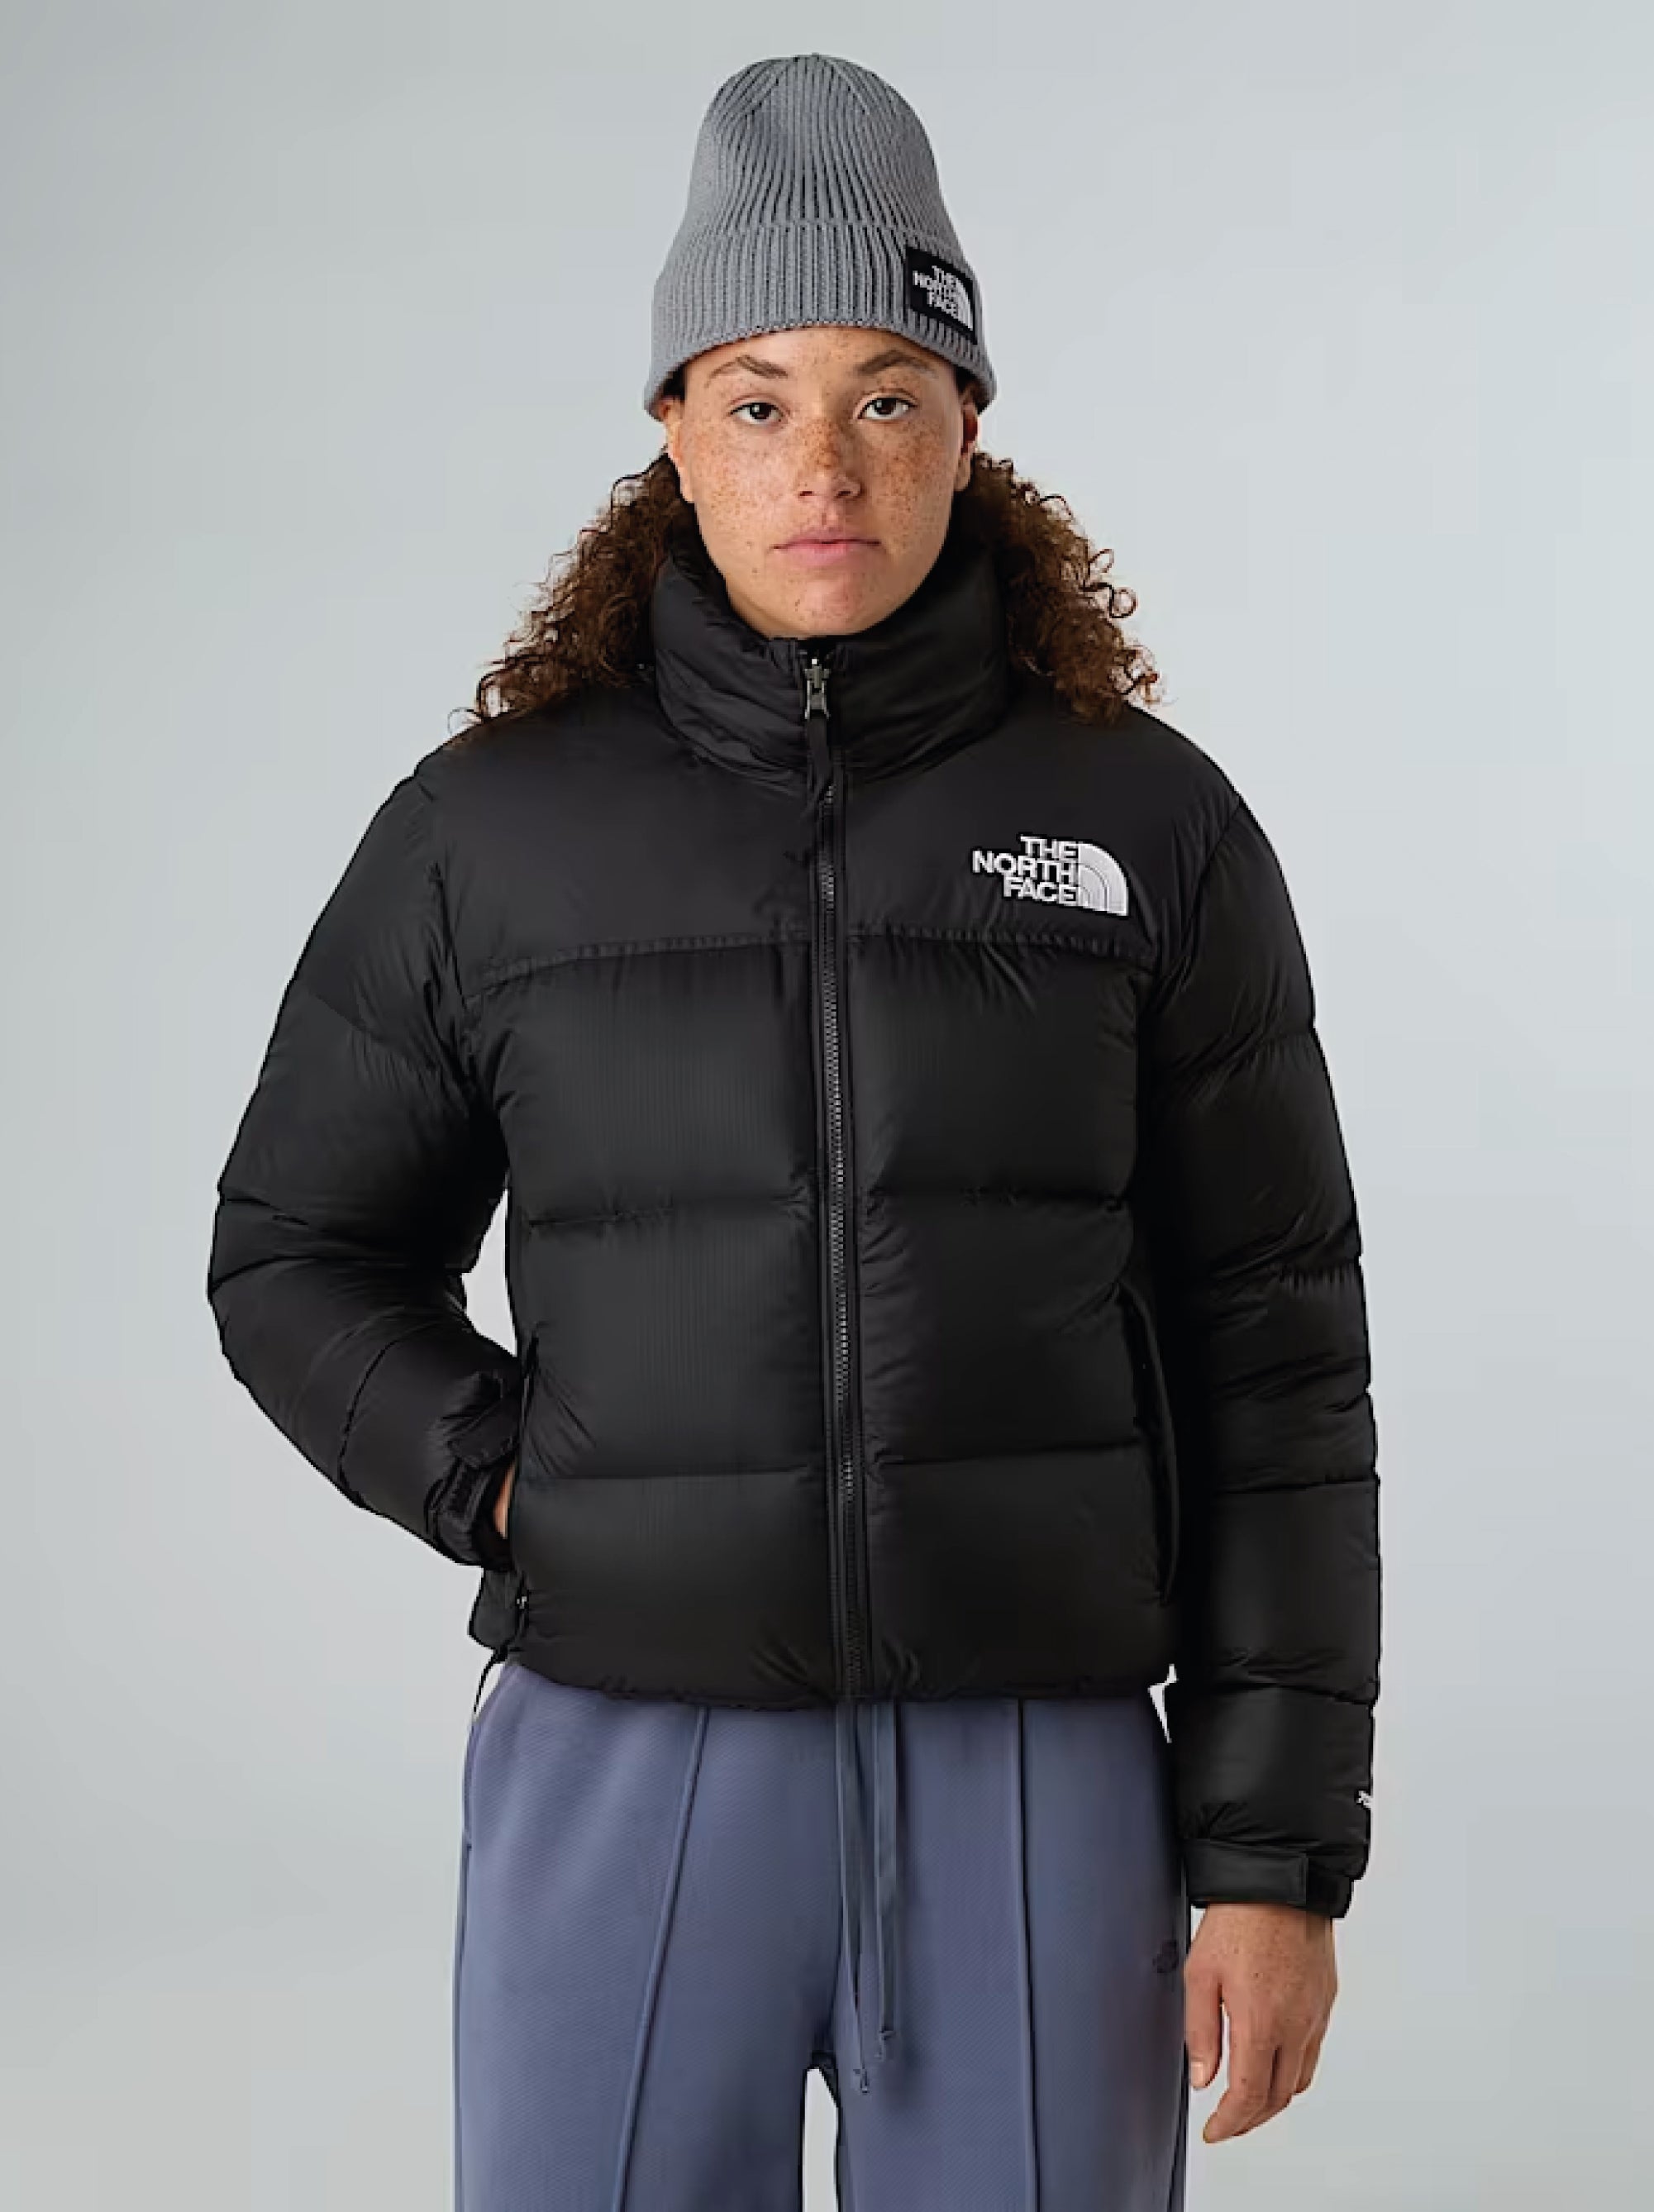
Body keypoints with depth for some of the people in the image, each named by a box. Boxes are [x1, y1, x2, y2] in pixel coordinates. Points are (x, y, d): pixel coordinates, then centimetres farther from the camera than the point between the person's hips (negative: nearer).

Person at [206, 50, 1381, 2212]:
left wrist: (1280, 1851, -4)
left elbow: (1271, 1362, 0)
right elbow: (303, 1260, 11)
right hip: (631, 1775, 0)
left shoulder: (1149, 824, -1)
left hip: (1037, 1779, 0)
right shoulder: (493, 824, 0)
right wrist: (524, 1495, -7)